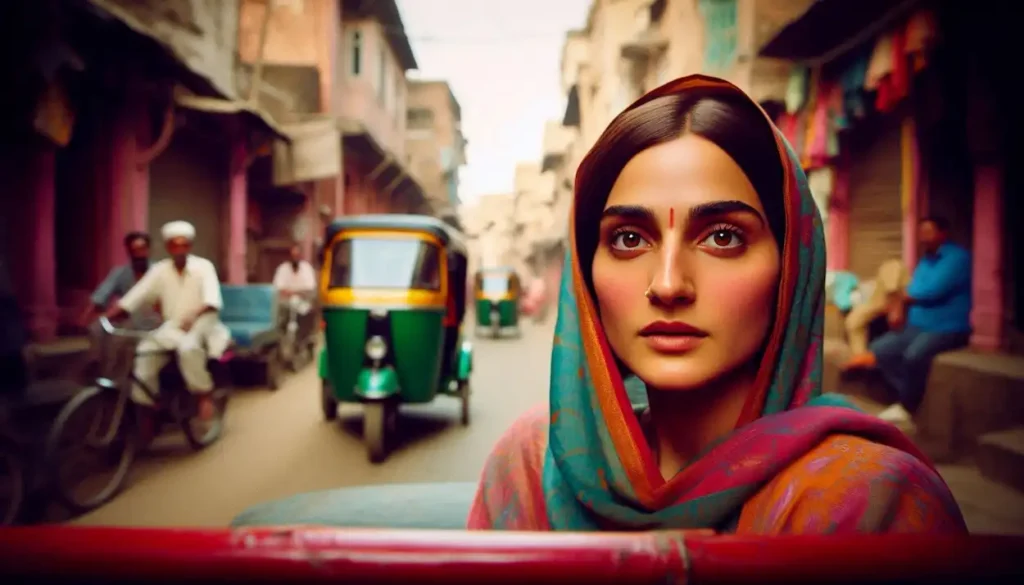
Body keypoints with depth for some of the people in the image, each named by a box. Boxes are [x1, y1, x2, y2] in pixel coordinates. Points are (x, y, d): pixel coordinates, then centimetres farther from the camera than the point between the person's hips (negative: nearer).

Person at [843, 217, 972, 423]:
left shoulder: (957, 257, -11)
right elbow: (912, 292, 14)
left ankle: (906, 406, -12)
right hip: (917, 326, 9)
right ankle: (910, 396, -3)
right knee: (879, 351, -7)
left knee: (914, 356, -34)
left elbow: (933, 291, -21)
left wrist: (903, 297, -3)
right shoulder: (926, 260, 16)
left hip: (947, 330, -9)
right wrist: (898, 305, -9)